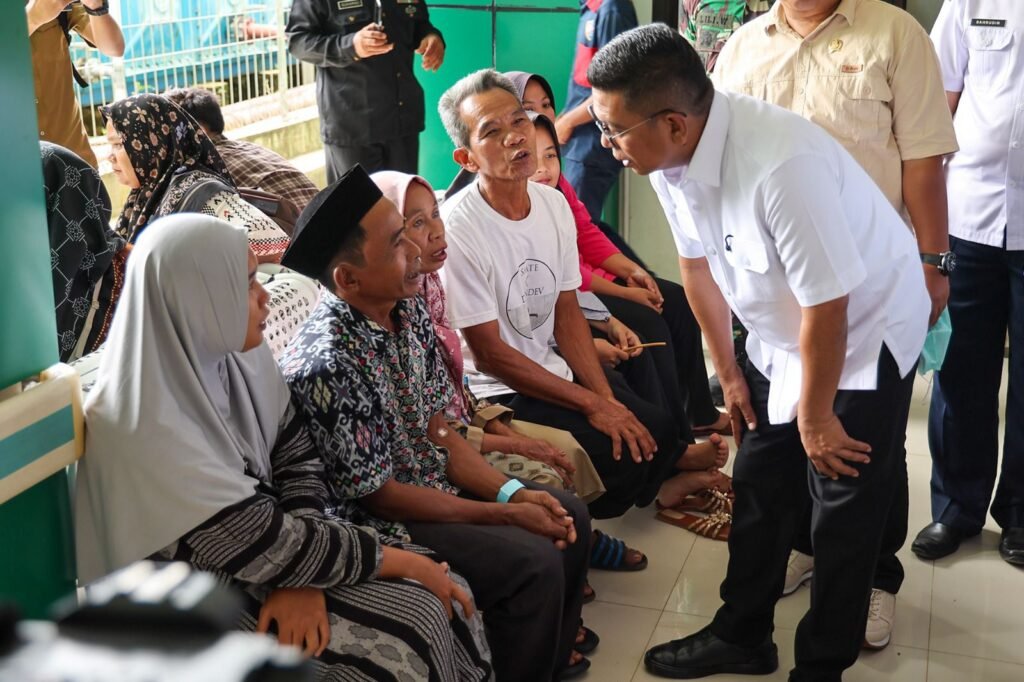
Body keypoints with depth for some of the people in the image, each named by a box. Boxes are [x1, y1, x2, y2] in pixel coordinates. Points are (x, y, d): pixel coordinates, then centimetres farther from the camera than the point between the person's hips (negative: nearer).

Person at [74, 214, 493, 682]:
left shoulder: (240, 356, -6)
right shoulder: (144, 428, -28)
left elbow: (297, 459, 0)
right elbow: (268, 543, -25)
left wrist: (300, 576, -17)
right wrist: (407, 562, -17)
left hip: (255, 561, 7)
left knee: (442, 600, -7)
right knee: (408, 635, -18)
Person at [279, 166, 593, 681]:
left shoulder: (408, 310, -5)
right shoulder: (328, 364, -30)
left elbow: (438, 432, 4)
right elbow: (379, 495, -22)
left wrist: (514, 492, -8)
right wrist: (507, 515, -17)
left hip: (436, 484, 8)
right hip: (378, 522, -8)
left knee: (568, 516, 8)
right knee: (534, 564, -18)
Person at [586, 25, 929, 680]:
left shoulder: (783, 164, -38)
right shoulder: (670, 155, -14)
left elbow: (828, 308, -29)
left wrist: (815, 418, -14)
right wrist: (730, 372, 12)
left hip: (865, 335, -7)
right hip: (781, 338, 7)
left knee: (846, 516, 2)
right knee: (758, 488, 15)